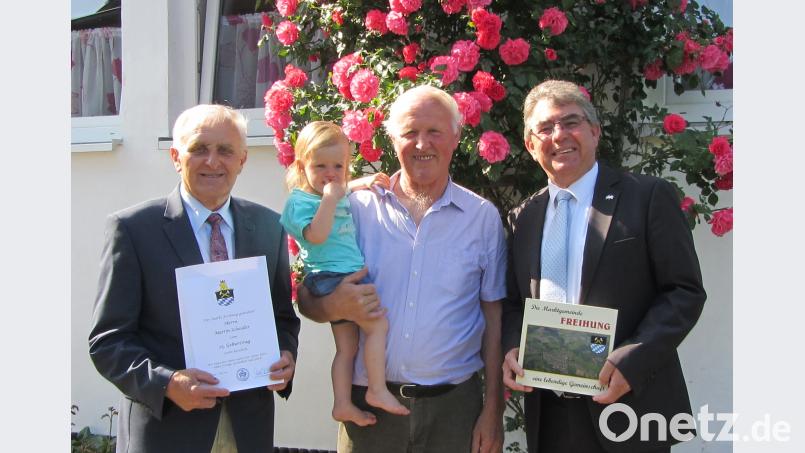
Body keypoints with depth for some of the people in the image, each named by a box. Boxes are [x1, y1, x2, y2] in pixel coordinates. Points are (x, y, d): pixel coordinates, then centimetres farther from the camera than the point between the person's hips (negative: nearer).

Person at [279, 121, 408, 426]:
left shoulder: (336, 193, 13)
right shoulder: (300, 201, -12)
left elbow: (346, 187, 39)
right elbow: (316, 235, -28)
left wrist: (363, 182, 22)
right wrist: (330, 198, -27)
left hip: (344, 280, 9)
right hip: (331, 277, -9)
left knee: (347, 346, 12)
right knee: (378, 324, -12)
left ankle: (342, 404, 18)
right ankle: (378, 391, -6)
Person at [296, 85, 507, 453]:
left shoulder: (483, 217, 1)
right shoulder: (356, 209, 0)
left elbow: (494, 317, 2)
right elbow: (306, 299, 5)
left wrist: (493, 412, -1)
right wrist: (334, 307, -18)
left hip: (452, 407, 0)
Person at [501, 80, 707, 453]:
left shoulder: (648, 197, -4)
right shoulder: (522, 217, 9)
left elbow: (686, 292, -7)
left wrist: (631, 360, -18)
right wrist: (512, 348, -5)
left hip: (631, 409, -4)